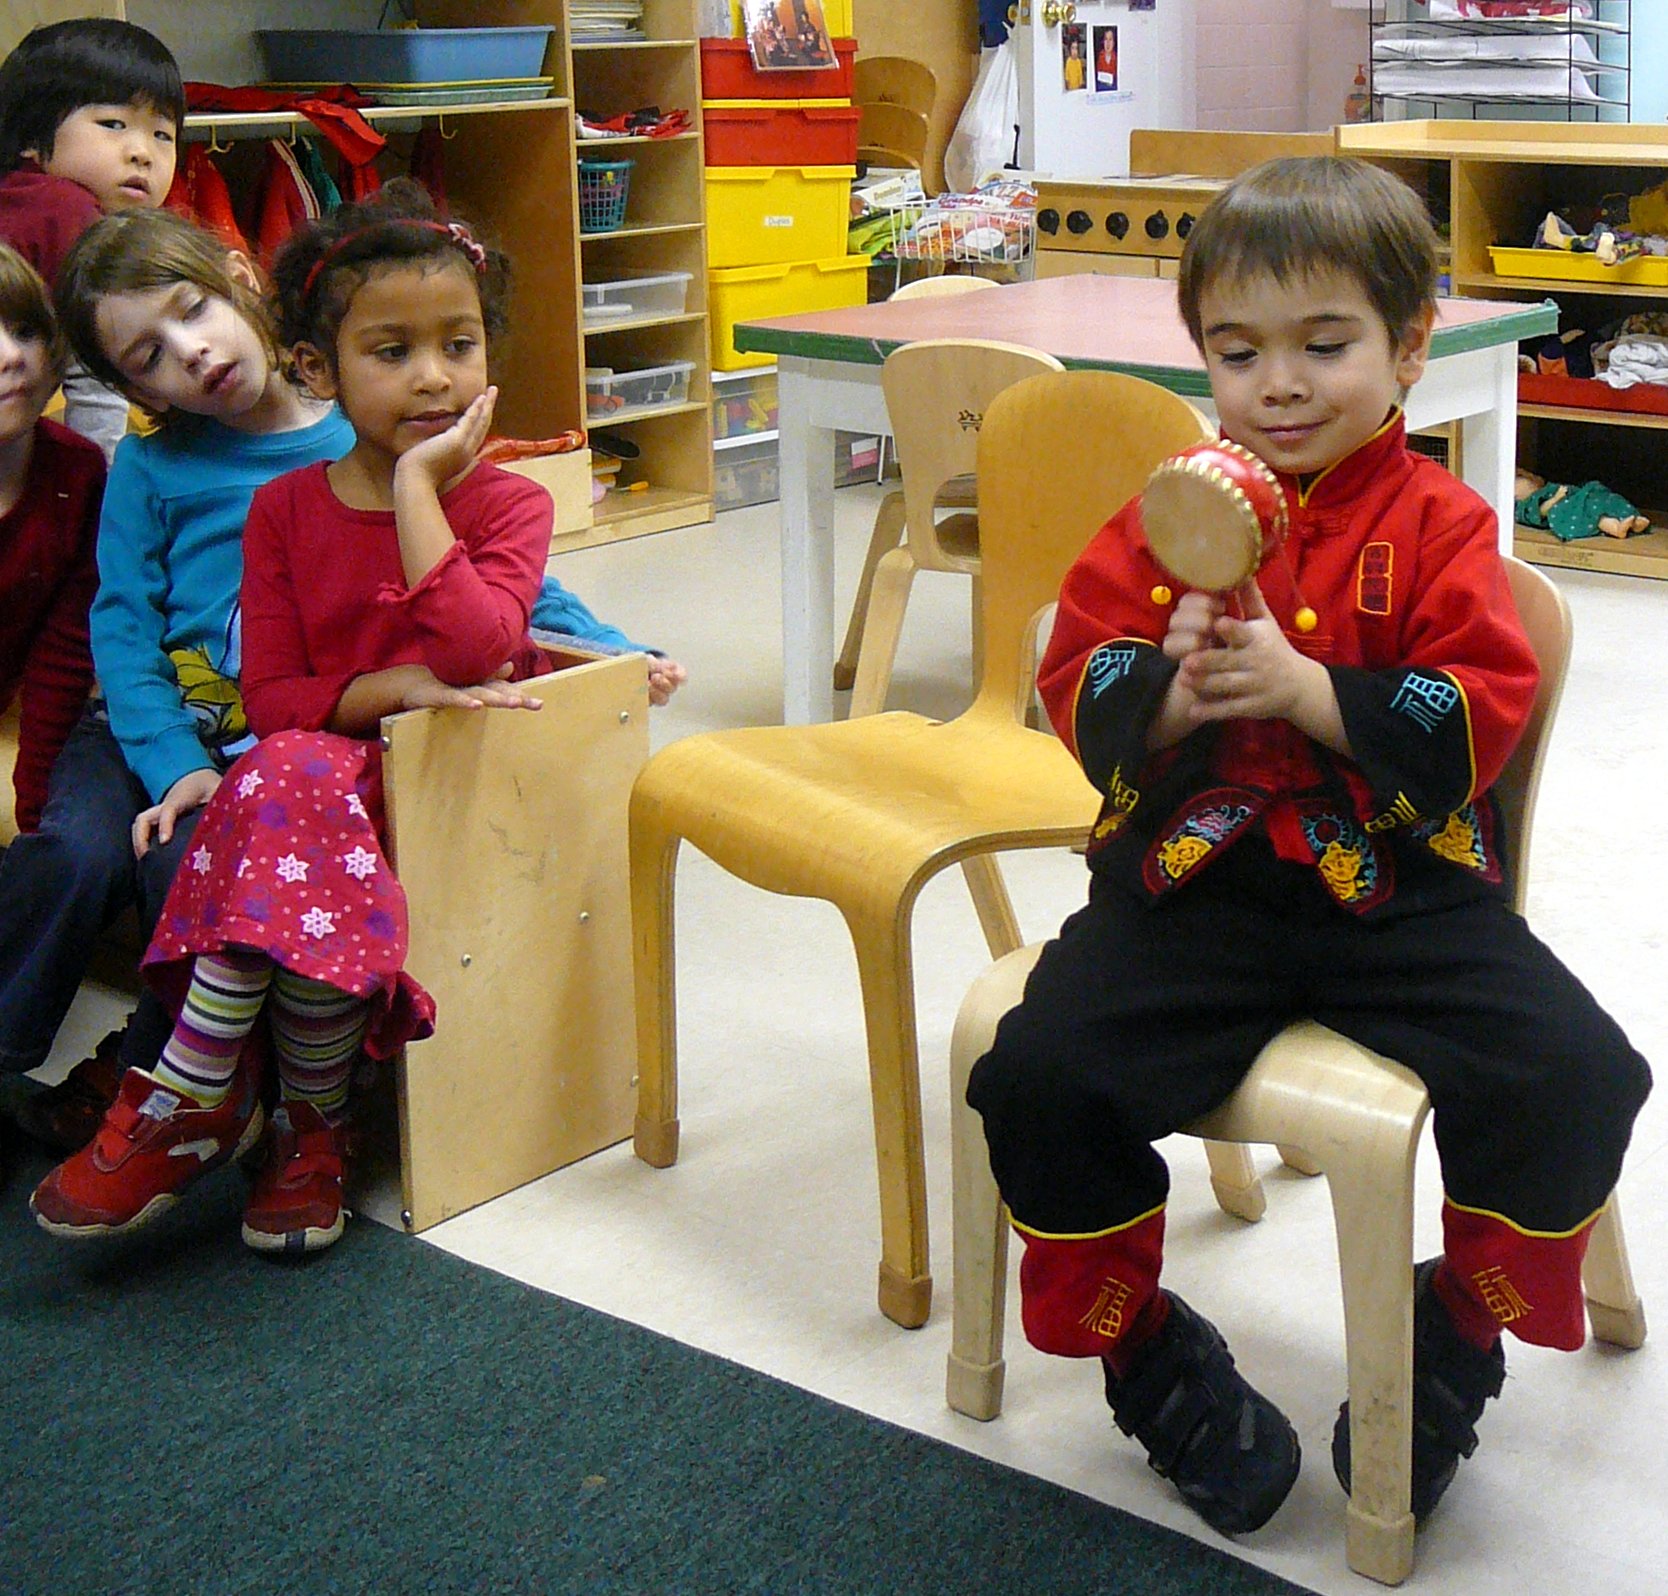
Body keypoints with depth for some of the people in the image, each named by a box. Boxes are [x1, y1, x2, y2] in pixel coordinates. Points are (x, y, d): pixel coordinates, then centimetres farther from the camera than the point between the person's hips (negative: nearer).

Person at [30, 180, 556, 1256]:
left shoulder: (509, 503, 2)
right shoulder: (284, 510, 9)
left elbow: (477, 649, -20)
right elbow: (271, 695, 2)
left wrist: (416, 486, -15)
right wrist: (396, 688, -15)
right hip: (327, 778, 3)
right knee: (287, 779, -35)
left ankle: (188, 1100, -19)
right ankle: (312, 1129, -22)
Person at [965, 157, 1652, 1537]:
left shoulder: (1439, 524, 2)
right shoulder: (1167, 514, 8)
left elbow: (1483, 718, -8)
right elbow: (1077, 691, 3)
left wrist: (1304, 687, -19)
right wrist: (1167, 687, -19)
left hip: (1403, 888, -1)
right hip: (1188, 879, 1)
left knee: (1574, 1080, -20)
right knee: (1039, 1077, -20)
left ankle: (1454, 1337, 9)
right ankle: (1149, 1353, 7)